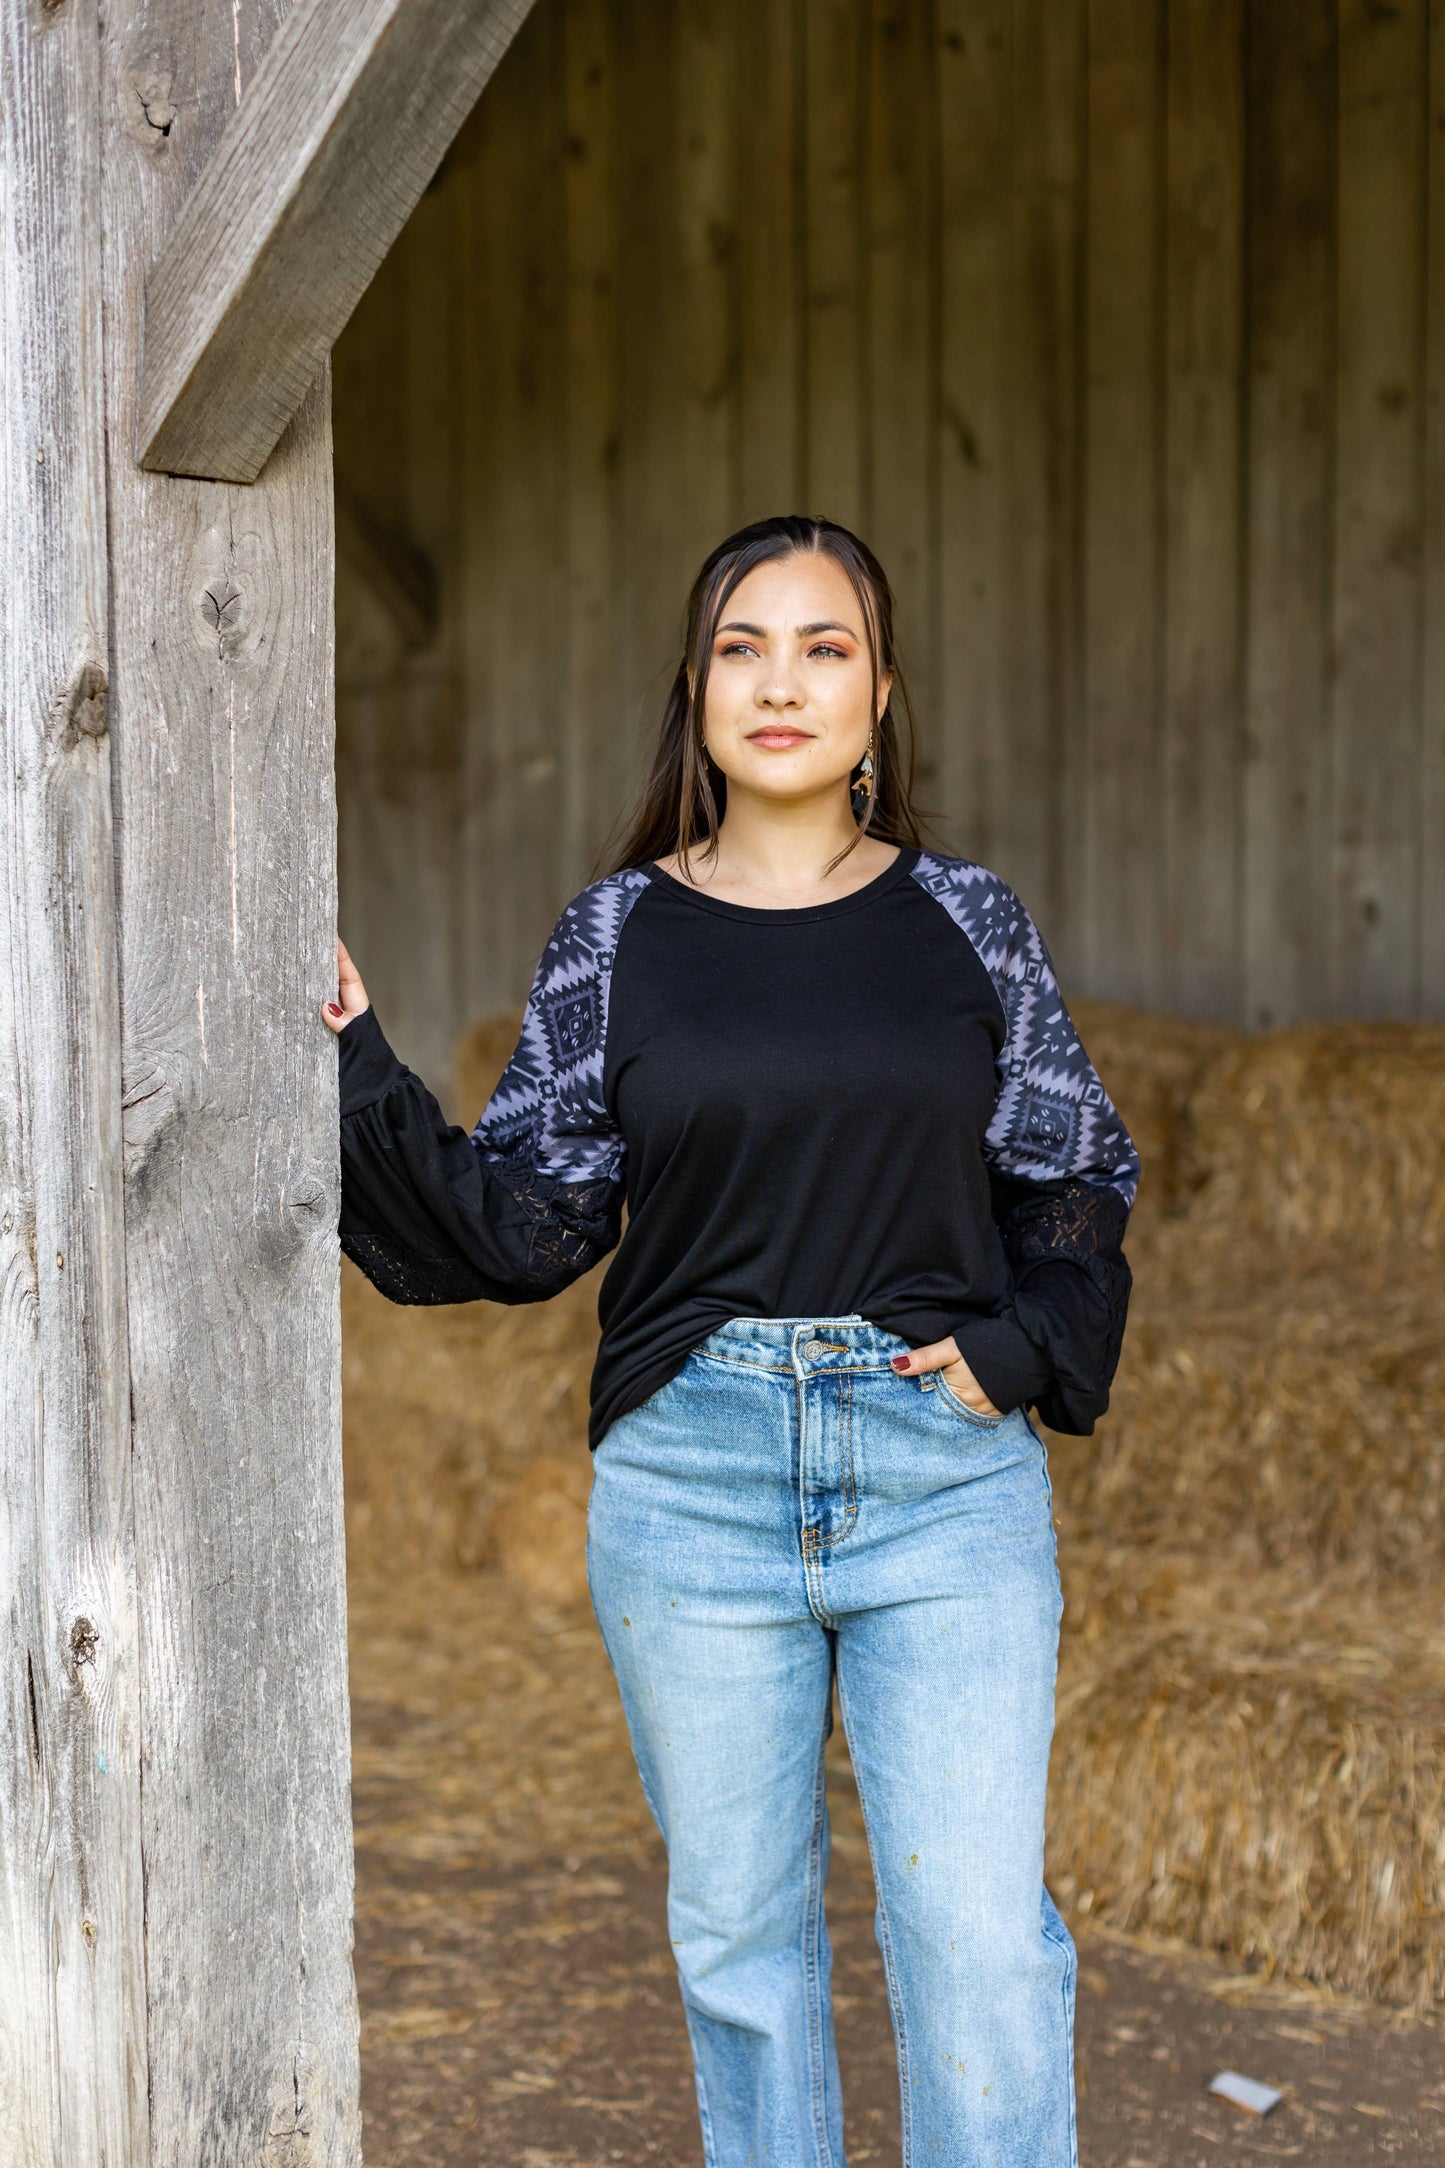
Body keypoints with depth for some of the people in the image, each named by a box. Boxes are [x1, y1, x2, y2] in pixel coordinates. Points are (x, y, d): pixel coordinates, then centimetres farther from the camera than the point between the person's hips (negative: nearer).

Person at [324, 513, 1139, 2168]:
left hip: (947, 1471, 0)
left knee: (980, 1935, -2)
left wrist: (1026, 1349, -4)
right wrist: (358, 1072, -9)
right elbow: (530, 1220, 1)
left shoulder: (966, 923, 5)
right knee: (737, 1926, 12)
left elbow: (1077, 1179, 11)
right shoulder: (616, 935, 4)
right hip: (693, 1475, 1)